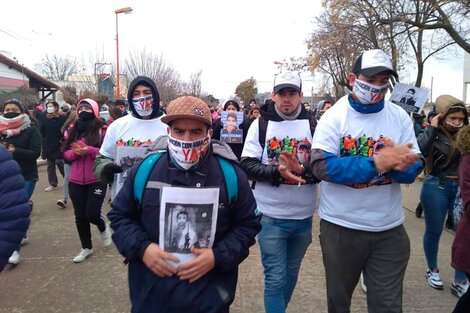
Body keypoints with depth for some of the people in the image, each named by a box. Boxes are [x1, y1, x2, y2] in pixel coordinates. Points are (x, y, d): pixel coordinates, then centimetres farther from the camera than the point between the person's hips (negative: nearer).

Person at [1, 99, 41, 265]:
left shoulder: (31, 129, -6)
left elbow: (36, 152, -14)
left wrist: (15, 151, -27)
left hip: (26, 176, -5)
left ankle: (15, 249, -1)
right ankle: (22, 236, 35)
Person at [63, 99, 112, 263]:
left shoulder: (102, 129, -7)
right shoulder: (73, 130, 9)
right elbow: (66, 153, 9)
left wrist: (88, 150, -22)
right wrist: (75, 152, -13)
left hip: (97, 180, -5)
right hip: (76, 181, 5)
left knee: (92, 213, -6)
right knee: (80, 216, 10)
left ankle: (104, 228, 30)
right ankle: (86, 247, 29)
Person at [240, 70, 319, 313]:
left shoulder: (312, 125, 0)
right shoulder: (260, 124, -2)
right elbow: (247, 165, -8)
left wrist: (306, 172, -24)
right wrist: (276, 171, -24)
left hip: (303, 216, 3)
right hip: (271, 216, -3)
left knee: (291, 274, 21)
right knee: (275, 278, 2)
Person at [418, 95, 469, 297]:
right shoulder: (434, 134, -9)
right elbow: (418, 152, -27)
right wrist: (432, 128, -23)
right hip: (436, 187, -3)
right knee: (434, 231, 12)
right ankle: (432, 270, 34)